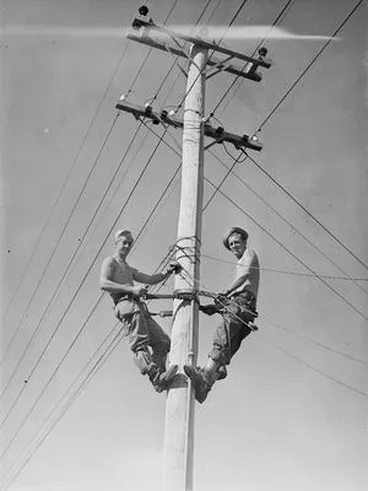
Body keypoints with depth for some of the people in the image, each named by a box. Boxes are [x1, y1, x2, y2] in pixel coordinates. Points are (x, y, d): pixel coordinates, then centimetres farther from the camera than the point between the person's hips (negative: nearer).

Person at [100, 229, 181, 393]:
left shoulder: (129, 270, 37)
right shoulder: (110, 262, 12)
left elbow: (151, 279, 27)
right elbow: (103, 284, -7)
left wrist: (167, 272, 8)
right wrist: (131, 289, -17)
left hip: (139, 306, 9)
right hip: (125, 303, -9)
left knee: (162, 341, -3)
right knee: (140, 344, -22)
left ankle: (159, 379, -9)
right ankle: (155, 377, -35)